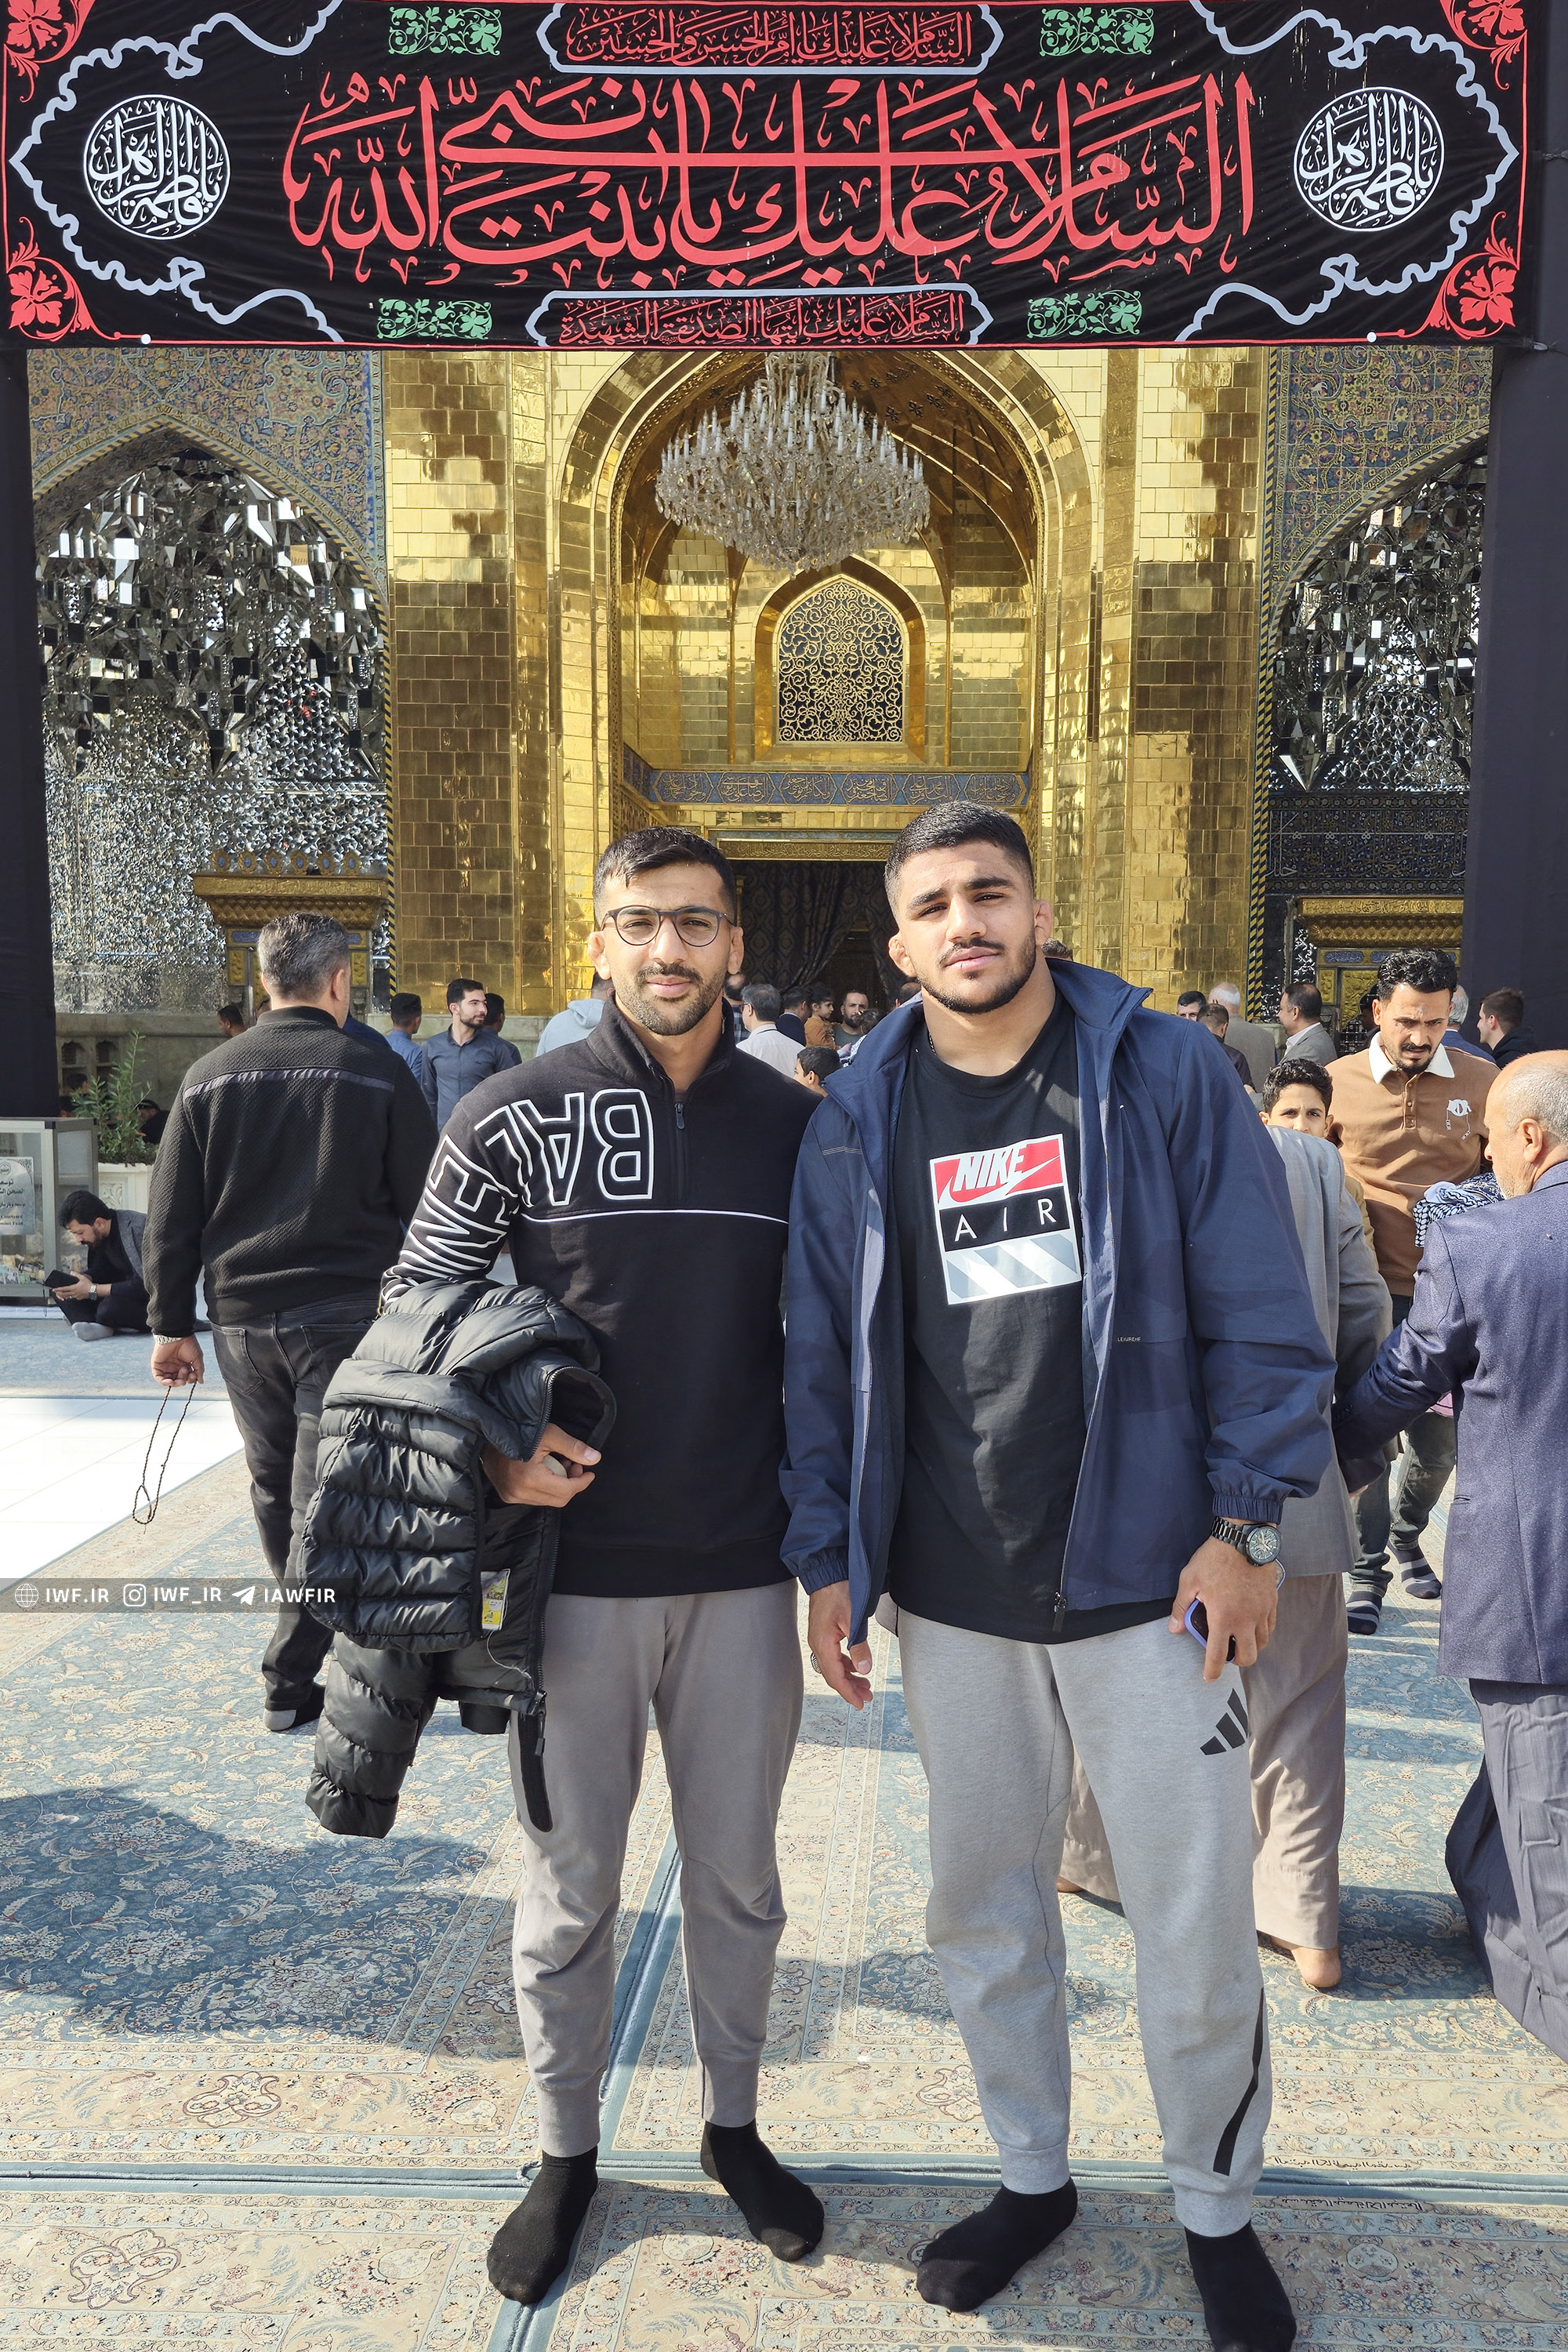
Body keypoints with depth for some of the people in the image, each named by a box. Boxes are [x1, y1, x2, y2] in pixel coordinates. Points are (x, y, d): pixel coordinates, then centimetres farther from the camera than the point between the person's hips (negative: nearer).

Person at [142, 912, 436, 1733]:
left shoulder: (208, 1076, 3)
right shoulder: (376, 1071, -5)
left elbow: (171, 1218, 4)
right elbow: (425, 1204, -3)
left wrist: (171, 1323, 11)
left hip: (242, 1319, 4)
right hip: (348, 1314, -3)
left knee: (275, 1494, 19)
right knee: (327, 1499, 1)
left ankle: (310, 1636, 36)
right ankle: (291, 1678, 2)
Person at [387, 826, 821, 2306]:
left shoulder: (797, 1126, 2)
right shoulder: (513, 1118, -4)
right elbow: (418, 1308, -1)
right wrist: (492, 1447, -17)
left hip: (743, 1575, 2)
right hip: (570, 1572, -1)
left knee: (737, 1873, 17)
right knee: (568, 1886, 13)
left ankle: (733, 2123, 40)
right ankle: (565, 2153, 36)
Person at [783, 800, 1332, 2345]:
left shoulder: (1164, 1074, -4)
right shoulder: (859, 1118, 2)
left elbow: (1259, 1318, -3)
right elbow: (824, 1357, 5)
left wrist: (1243, 1523, -7)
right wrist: (827, 1560, 3)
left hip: (1146, 1577, -2)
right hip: (950, 1594, 3)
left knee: (1198, 1919, 8)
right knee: (981, 1907, 17)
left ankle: (1218, 2210, 34)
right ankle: (1031, 2174, 41)